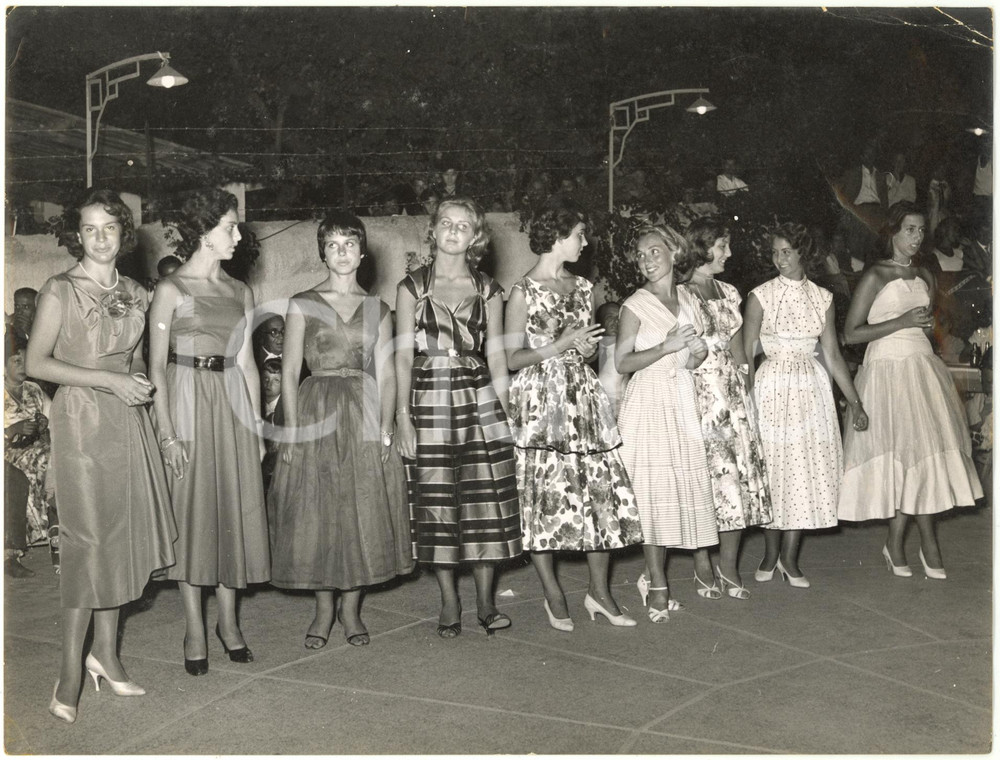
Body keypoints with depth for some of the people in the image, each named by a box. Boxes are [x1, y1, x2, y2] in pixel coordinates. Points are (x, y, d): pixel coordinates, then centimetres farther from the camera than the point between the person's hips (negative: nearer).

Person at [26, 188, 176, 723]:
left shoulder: (135, 294, 12)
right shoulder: (59, 291, -5)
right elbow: (36, 363, -10)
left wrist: (142, 385, 6)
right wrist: (109, 379, -16)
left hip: (127, 419, 6)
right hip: (81, 421, -6)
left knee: (122, 533, 7)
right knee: (87, 538, -7)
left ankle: (105, 652, 19)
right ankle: (71, 673, 2)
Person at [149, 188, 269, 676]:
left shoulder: (240, 293, 10)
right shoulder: (171, 289, -5)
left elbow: (247, 363, 12)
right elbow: (157, 365, -7)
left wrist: (258, 425, 8)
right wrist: (167, 433, -14)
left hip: (233, 403, 5)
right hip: (188, 402, -5)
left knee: (235, 511, 8)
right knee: (192, 512, 2)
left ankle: (228, 621, 21)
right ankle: (195, 631, 13)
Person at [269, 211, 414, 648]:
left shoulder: (377, 309, 9)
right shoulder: (303, 305, 4)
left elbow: (385, 373, 5)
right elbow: (289, 371, 1)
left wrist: (385, 428, -6)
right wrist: (292, 430, -8)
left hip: (365, 418, 2)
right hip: (315, 415, -1)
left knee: (364, 512, 3)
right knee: (315, 513, 2)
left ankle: (351, 609, 17)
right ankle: (324, 610, 16)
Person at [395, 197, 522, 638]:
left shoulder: (488, 291, 9)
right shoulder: (412, 287, 4)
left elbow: (496, 354, 9)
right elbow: (403, 354, 0)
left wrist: (504, 410, 2)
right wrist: (403, 415, -8)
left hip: (480, 399, 2)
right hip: (429, 399, -1)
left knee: (487, 498, 1)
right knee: (436, 500, 1)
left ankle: (485, 599, 14)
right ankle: (449, 600, 15)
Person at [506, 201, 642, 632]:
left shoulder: (582, 288, 13)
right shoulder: (523, 292, -5)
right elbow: (511, 359, -6)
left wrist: (588, 347, 0)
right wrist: (560, 345, -15)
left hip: (583, 397, 6)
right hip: (540, 400, -5)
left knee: (602, 489, 2)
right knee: (545, 493, -1)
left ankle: (599, 591, 14)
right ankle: (553, 595, 13)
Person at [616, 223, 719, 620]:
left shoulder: (688, 298, 13)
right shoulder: (635, 305, -4)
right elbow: (622, 362, -8)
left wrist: (699, 354, 2)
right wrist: (667, 347, -16)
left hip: (686, 400, 5)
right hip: (650, 403, -5)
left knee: (696, 483, 4)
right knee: (654, 489, -6)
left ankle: (703, 568, 21)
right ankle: (657, 583, 3)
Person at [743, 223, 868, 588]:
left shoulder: (822, 298, 6)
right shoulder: (761, 296, -3)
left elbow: (833, 355, 9)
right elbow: (746, 355, -3)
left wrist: (855, 403, 8)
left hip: (811, 390, 3)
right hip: (772, 389, -3)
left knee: (807, 468, 3)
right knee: (773, 466, 2)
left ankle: (789, 558, 14)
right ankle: (771, 554, 19)